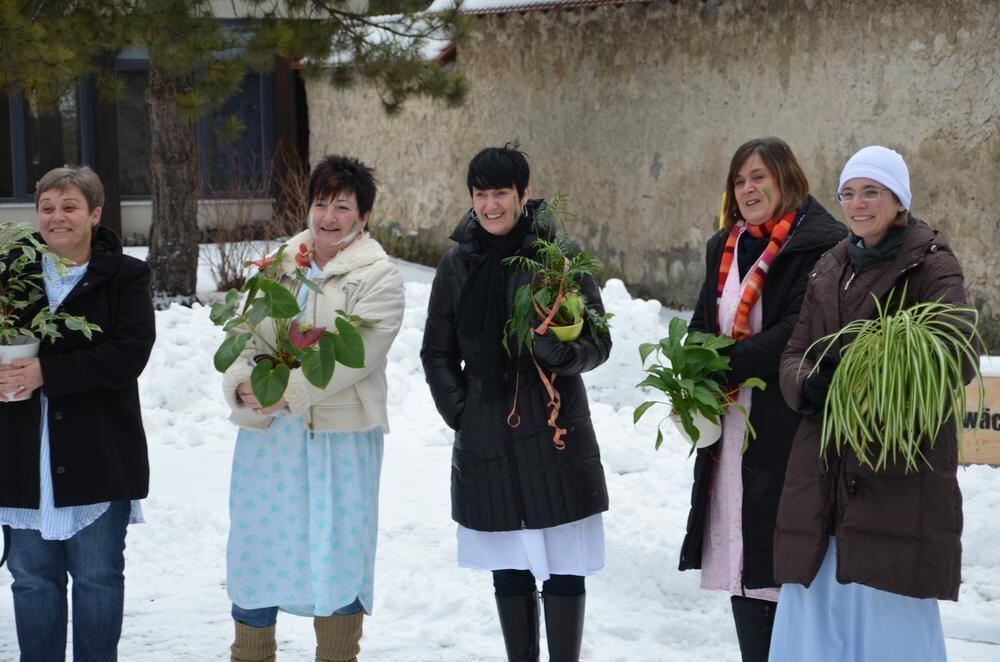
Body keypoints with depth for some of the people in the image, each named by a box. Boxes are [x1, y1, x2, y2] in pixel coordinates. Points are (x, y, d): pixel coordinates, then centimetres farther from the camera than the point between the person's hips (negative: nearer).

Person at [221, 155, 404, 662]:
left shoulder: (378, 277, -5)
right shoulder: (278, 265, 11)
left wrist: (290, 390, -23)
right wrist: (243, 384, -13)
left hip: (340, 434, -4)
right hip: (266, 432, 5)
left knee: (338, 552, 1)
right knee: (256, 545, 10)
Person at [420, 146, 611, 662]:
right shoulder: (457, 265, 6)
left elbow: (598, 343, -5)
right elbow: (437, 353, 13)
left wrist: (560, 349, -25)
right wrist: (459, 412, 1)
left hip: (555, 435, -3)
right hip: (487, 440, 3)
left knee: (563, 570, -1)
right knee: (508, 570, 11)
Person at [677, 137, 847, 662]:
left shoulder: (819, 244, -8)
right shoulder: (725, 249, 18)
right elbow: (702, 324, 18)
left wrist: (729, 364, -18)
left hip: (787, 426, -7)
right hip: (730, 428, 7)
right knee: (739, 555, 7)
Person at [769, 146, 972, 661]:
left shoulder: (930, 265, -3)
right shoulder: (830, 270, 17)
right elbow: (794, 354, 13)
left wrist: (869, 371, -33)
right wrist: (810, 385, -12)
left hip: (901, 473, -6)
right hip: (825, 471, 6)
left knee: (890, 619, -6)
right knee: (811, 614, 8)